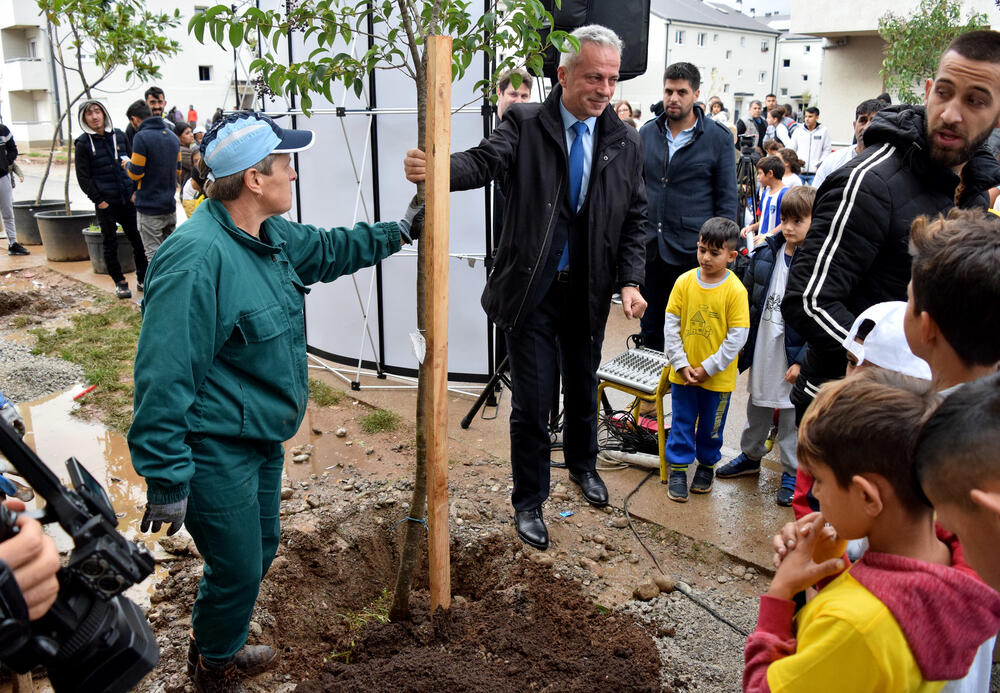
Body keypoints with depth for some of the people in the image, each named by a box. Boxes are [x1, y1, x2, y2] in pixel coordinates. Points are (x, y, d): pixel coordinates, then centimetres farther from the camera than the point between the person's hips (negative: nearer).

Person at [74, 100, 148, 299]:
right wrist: (99, 200, -11)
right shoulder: (83, 144, -3)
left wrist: (135, 191, 2)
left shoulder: (119, 135, 7)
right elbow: (83, 178, -4)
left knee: (138, 240, 7)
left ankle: (142, 279, 19)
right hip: (105, 202, -3)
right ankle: (120, 282, 16)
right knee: (110, 244, 5)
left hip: (127, 200, 3)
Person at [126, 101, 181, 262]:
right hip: (170, 206, 7)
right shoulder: (172, 136, 10)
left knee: (154, 253, -3)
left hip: (149, 208, -7)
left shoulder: (141, 137, -14)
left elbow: (135, 174, -13)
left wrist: (127, 165, 6)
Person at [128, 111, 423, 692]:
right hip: (216, 453, -10)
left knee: (261, 550, 23)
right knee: (238, 569, 6)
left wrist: (400, 231, 28)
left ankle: (220, 644, 49)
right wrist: (166, 480, -27)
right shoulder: (196, 258, -28)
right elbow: (165, 377, -28)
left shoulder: (269, 235, 3)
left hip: (262, 438, 10)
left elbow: (327, 249, 26)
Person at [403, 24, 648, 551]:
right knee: (532, 402, 3)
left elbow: (634, 220, 6)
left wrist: (630, 281, -6)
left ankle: (582, 464, 50)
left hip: (588, 292, 4)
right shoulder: (525, 123, -8)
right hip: (530, 291, -3)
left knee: (583, 388, 21)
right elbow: (485, 161, -24)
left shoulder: (625, 143, 1)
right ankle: (529, 501, 24)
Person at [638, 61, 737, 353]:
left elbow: (727, 199, -1)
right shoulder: (647, 133, 8)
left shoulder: (718, 137, -2)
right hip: (649, 249, 4)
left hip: (691, 251, -4)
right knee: (649, 328, 14)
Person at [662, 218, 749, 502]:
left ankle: (707, 466, 35)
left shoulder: (736, 290, -13)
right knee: (682, 422, 10)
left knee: (711, 426, 15)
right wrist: (681, 363, -8)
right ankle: (678, 469, 24)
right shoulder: (684, 281, -6)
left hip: (718, 376, -1)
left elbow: (737, 336, -12)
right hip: (683, 372, 2)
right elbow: (671, 324, -2)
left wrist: (708, 368, -13)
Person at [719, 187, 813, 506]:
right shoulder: (766, 253, 2)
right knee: (757, 405, 21)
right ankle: (750, 455, 40)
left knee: (792, 413, 7)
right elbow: (747, 295, 11)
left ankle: (792, 473, 22)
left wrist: (802, 360, -18)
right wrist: (741, 342, 10)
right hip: (762, 345, 5)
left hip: (794, 352, -5)